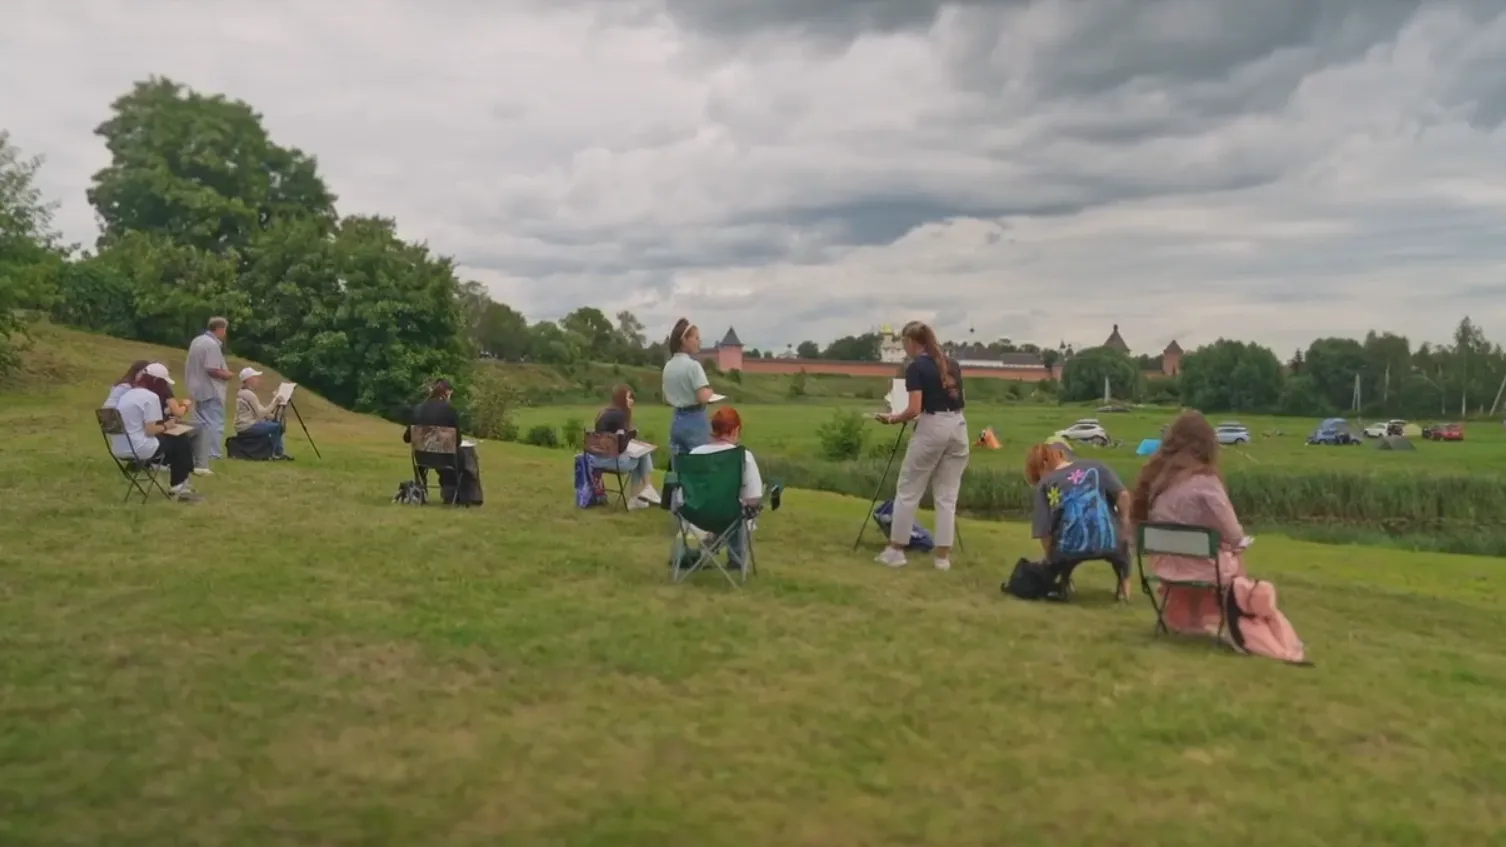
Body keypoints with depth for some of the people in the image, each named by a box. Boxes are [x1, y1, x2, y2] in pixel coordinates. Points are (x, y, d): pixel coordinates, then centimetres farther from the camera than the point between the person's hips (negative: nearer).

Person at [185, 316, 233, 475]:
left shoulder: (196, 341, 14)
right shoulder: (212, 344, -17)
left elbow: (188, 366, 19)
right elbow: (212, 370, -23)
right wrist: (227, 375, -8)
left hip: (198, 390, 10)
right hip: (211, 392, -10)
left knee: (201, 425, 16)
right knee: (212, 426, -9)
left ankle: (196, 461, 21)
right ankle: (203, 463, -14)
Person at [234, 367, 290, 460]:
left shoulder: (244, 393, 16)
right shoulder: (249, 394, -17)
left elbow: (259, 411, 18)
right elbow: (261, 413, -20)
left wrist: (272, 416, 6)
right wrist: (274, 403, -15)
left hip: (247, 424, 11)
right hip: (247, 427, -11)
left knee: (277, 423, 14)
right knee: (276, 426, -16)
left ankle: (278, 451, 13)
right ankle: (275, 453, -4)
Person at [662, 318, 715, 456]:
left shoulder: (668, 366, 8)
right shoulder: (693, 364, -14)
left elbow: (666, 399, 14)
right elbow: (703, 397, -21)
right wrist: (710, 392, -2)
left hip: (677, 420, 7)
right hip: (695, 420, -7)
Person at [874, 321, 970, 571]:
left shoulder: (915, 367, -7)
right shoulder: (952, 364, 13)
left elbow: (915, 409, -14)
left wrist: (892, 418, 2)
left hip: (932, 428, -6)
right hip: (958, 426, 6)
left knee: (907, 492, 6)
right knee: (947, 496, 9)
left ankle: (896, 550, 11)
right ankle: (943, 556, 8)